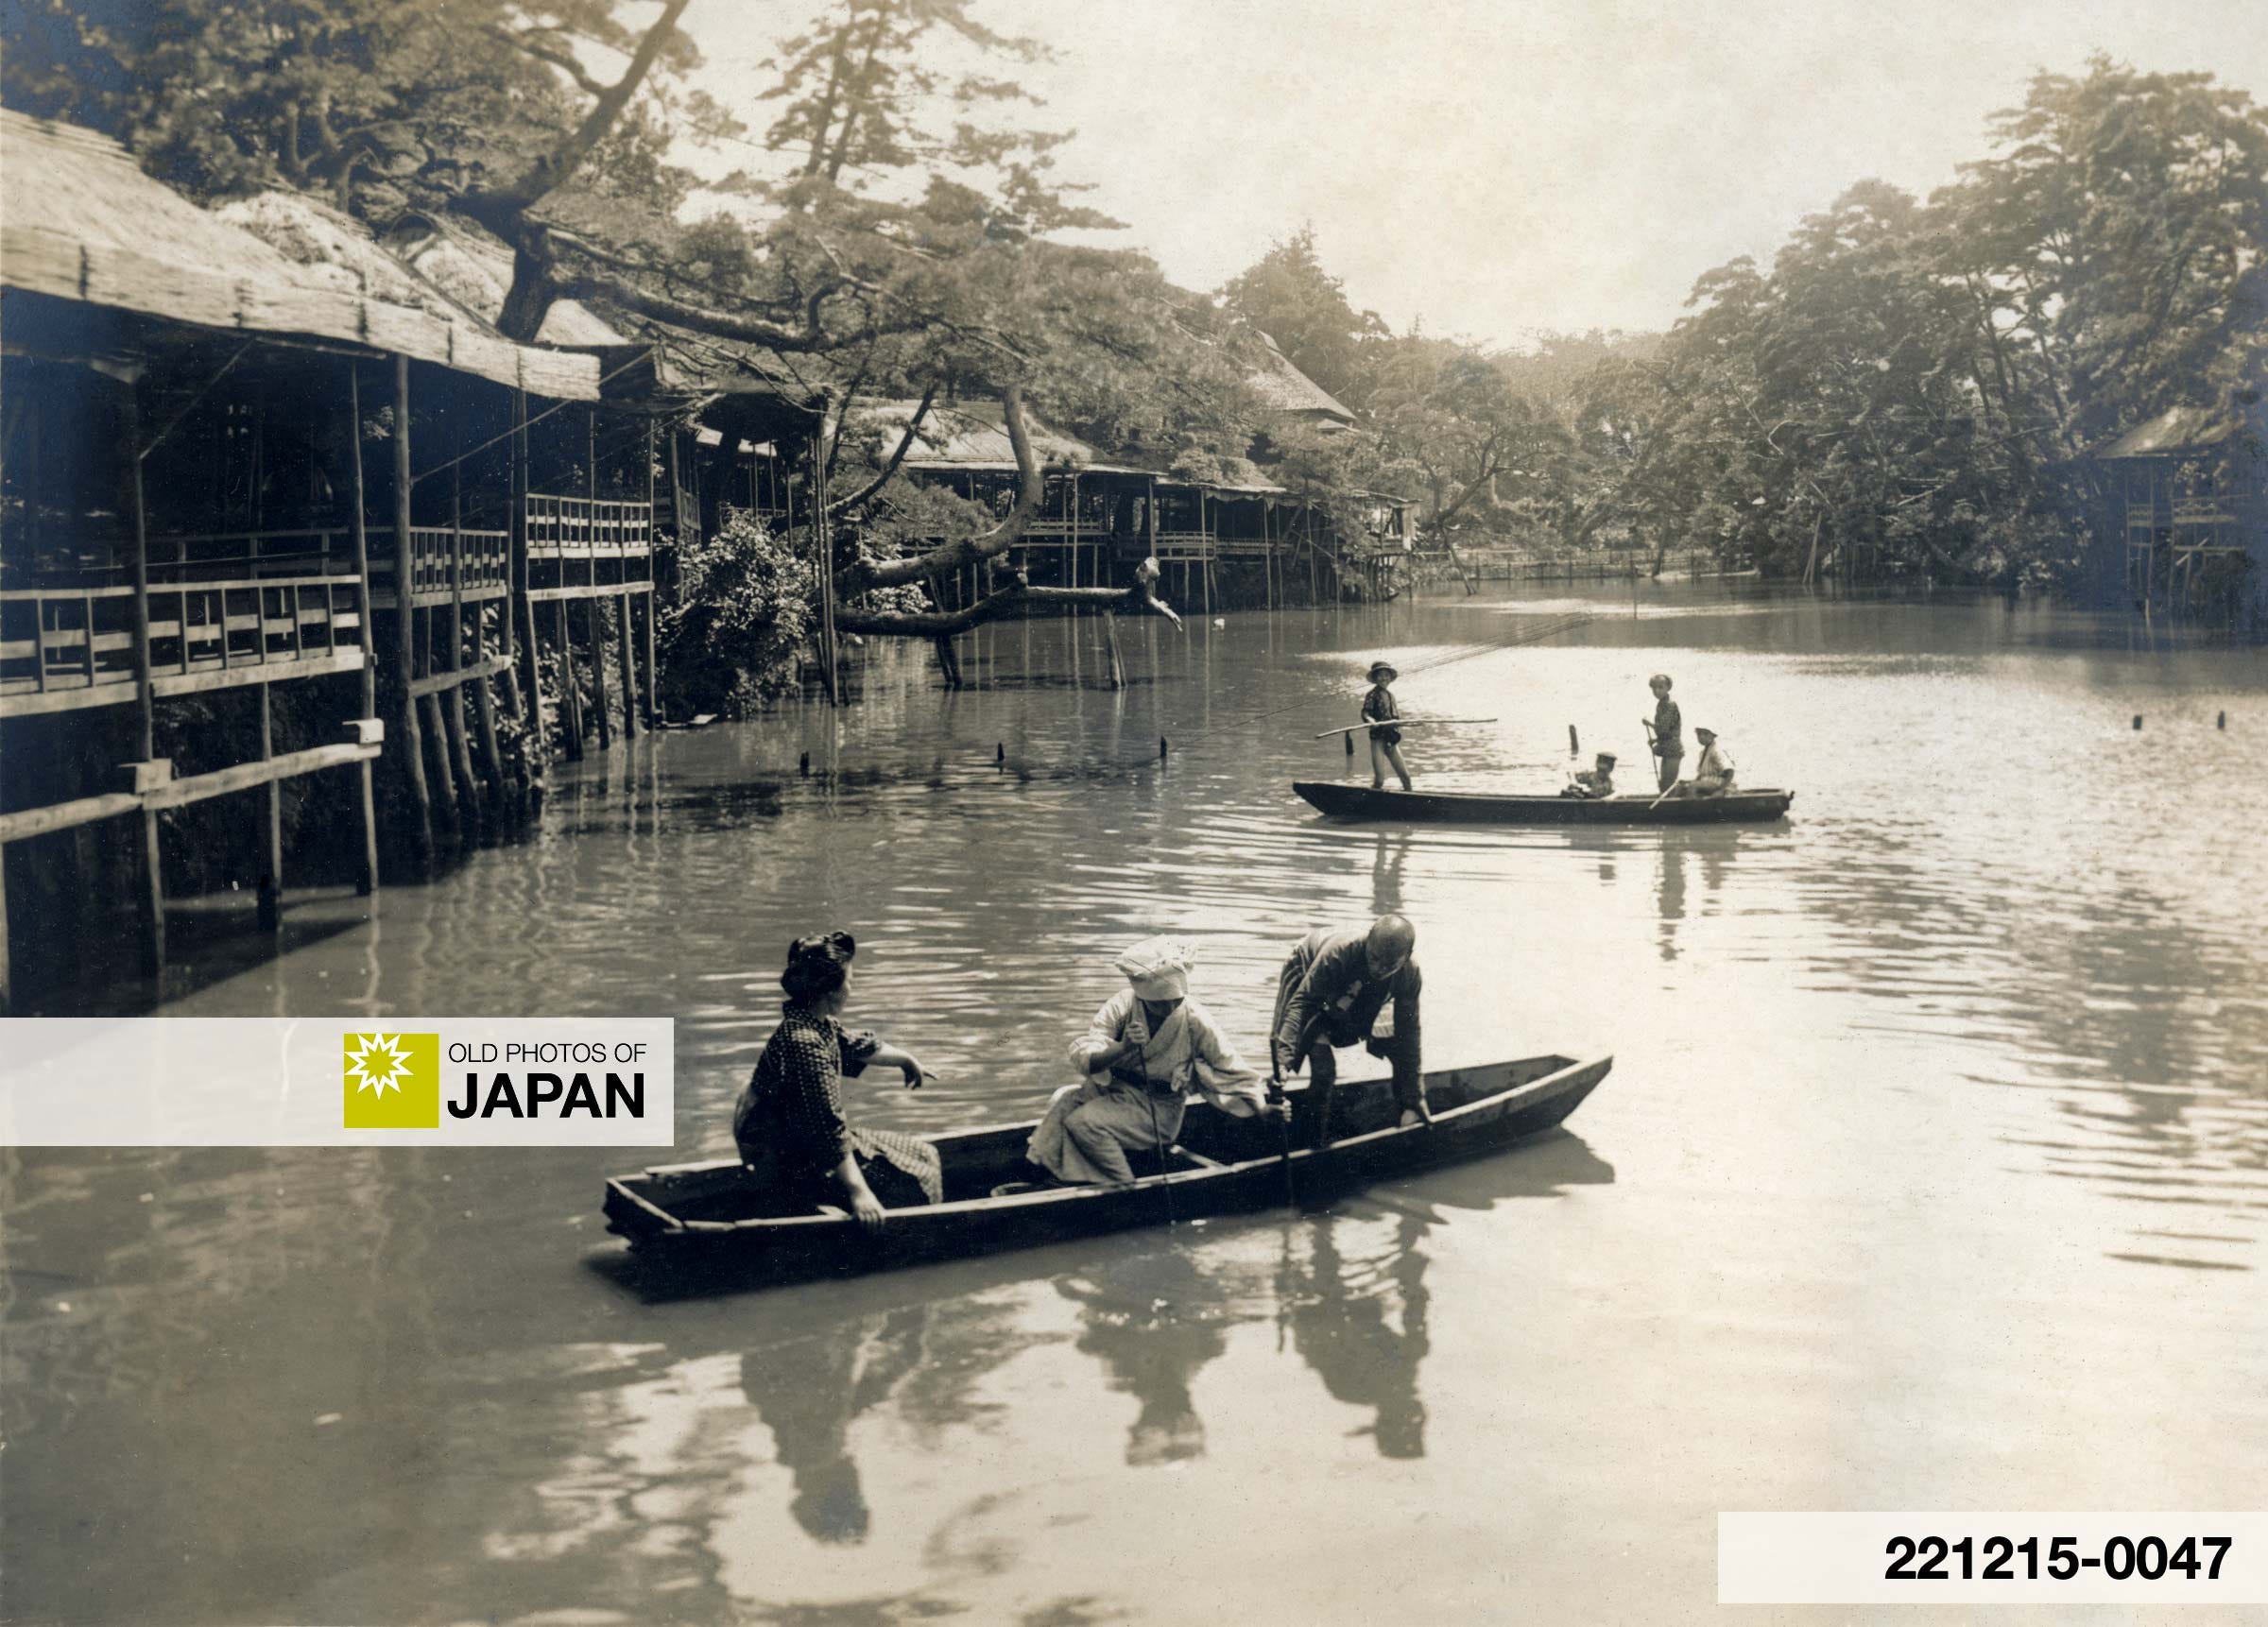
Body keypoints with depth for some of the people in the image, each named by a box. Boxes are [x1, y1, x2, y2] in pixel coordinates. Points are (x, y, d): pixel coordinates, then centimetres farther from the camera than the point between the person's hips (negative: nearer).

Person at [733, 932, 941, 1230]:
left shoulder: (820, 1025, 3)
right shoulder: (805, 1044, -29)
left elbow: (856, 1047, 27)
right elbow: (827, 1129, -32)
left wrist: (905, 1059, 42)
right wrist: (857, 1192, -34)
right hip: (797, 1169, -11)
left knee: (922, 1154, 13)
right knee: (915, 1182, -13)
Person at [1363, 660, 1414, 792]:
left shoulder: (1390, 694, 13)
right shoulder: (1372, 695, -8)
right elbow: (1365, 712, -22)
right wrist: (1370, 720, -39)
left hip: (1391, 741, 7)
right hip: (1378, 738, -7)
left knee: (1405, 776, 8)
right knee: (1379, 779, -13)